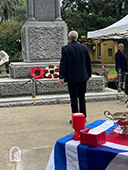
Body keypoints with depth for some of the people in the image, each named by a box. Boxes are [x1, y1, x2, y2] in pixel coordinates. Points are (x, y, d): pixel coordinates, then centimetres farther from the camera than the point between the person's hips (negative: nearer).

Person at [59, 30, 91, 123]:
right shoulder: (84, 47, 4)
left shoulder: (65, 48, -8)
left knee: (74, 99, 4)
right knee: (82, 98, 14)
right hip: (83, 77, 4)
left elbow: (63, 64, -11)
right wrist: (89, 74, 19)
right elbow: (89, 62, 9)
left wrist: (61, 77, -8)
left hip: (72, 78, -4)